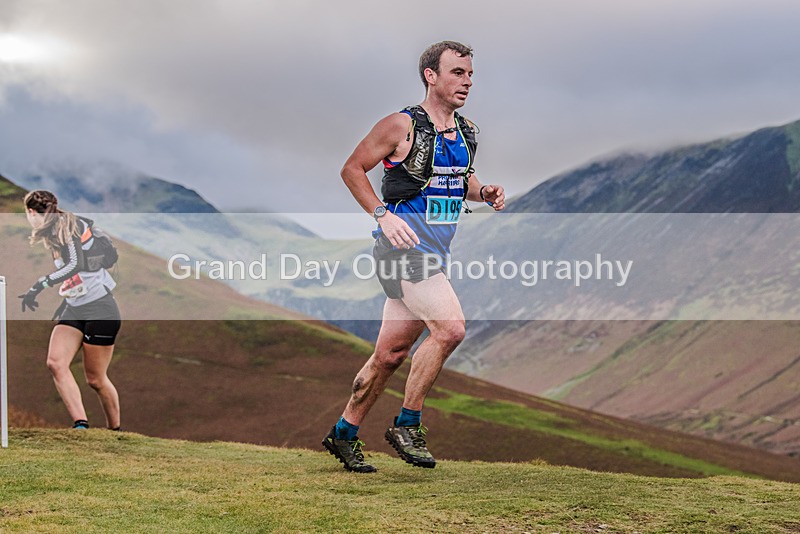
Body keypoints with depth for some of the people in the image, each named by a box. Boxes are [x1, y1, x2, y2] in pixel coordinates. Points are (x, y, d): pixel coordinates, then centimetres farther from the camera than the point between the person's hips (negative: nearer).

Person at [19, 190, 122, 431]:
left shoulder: (69, 225, -11)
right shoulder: (50, 234, 15)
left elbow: (75, 265, -22)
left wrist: (39, 286, -23)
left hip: (99, 307, -8)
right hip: (74, 309, 8)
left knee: (95, 379, -2)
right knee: (55, 362, -14)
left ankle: (115, 432, 17)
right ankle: (81, 425, -22)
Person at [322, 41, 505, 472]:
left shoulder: (466, 132, 11)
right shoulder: (402, 126, -10)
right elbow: (352, 169, -5)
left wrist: (484, 193, 5)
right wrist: (383, 214, -16)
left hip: (434, 251, 8)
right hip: (404, 245, -8)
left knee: (392, 353, 11)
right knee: (449, 328, -21)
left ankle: (343, 435, 24)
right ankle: (406, 425, -8)